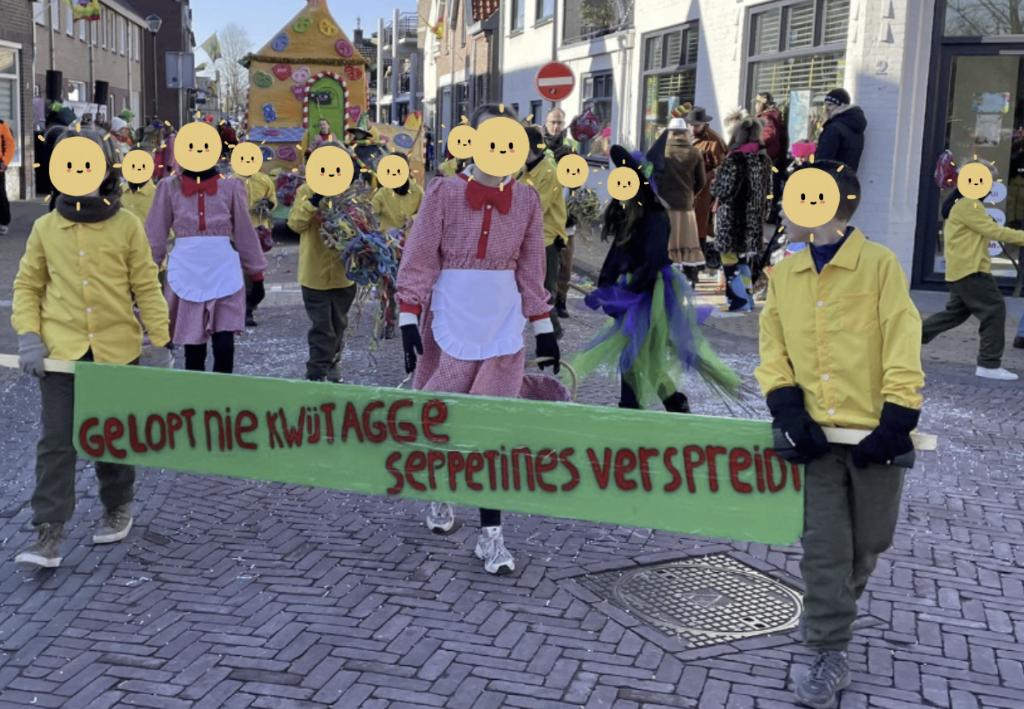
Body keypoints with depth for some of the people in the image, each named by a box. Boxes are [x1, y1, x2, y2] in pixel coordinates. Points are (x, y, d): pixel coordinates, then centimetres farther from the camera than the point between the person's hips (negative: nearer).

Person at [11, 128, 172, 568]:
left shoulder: (127, 225, -2)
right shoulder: (46, 227, 2)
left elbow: (146, 287, 0)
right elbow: (27, 285, 7)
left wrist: (160, 343, -3)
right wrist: (28, 336, -6)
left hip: (117, 350, 0)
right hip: (60, 350, 0)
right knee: (56, 442, -4)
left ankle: (117, 509, 34)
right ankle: (48, 533, 0)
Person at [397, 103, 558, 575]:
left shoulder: (526, 199, 3)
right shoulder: (444, 192, -5)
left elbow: (531, 269, 9)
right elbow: (418, 260, -5)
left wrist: (544, 328, 8)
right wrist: (408, 318, -12)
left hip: (503, 320, 2)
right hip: (449, 318, -1)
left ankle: (490, 533, 3)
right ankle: (439, 495, 36)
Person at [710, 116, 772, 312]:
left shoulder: (735, 159, -15)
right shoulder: (764, 160, 5)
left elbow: (721, 190, -14)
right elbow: (767, 191, 10)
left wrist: (714, 183, 7)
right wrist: (760, 214, 18)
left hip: (732, 219, -7)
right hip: (753, 220, 7)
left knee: (731, 259, 0)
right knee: (743, 259, 18)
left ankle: (740, 300, -2)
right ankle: (747, 297, 20)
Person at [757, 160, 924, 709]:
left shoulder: (879, 264, -7)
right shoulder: (783, 274, 6)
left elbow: (902, 351, -10)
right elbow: (774, 351, 6)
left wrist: (895, 425, -15)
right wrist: (790, 413, -9)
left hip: (873, 432, -2)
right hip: (818, 434, 2)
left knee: (869, 541, 12)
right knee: (824, 546, 0)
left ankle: (832, 608, 40)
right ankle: (830, 656, 10)